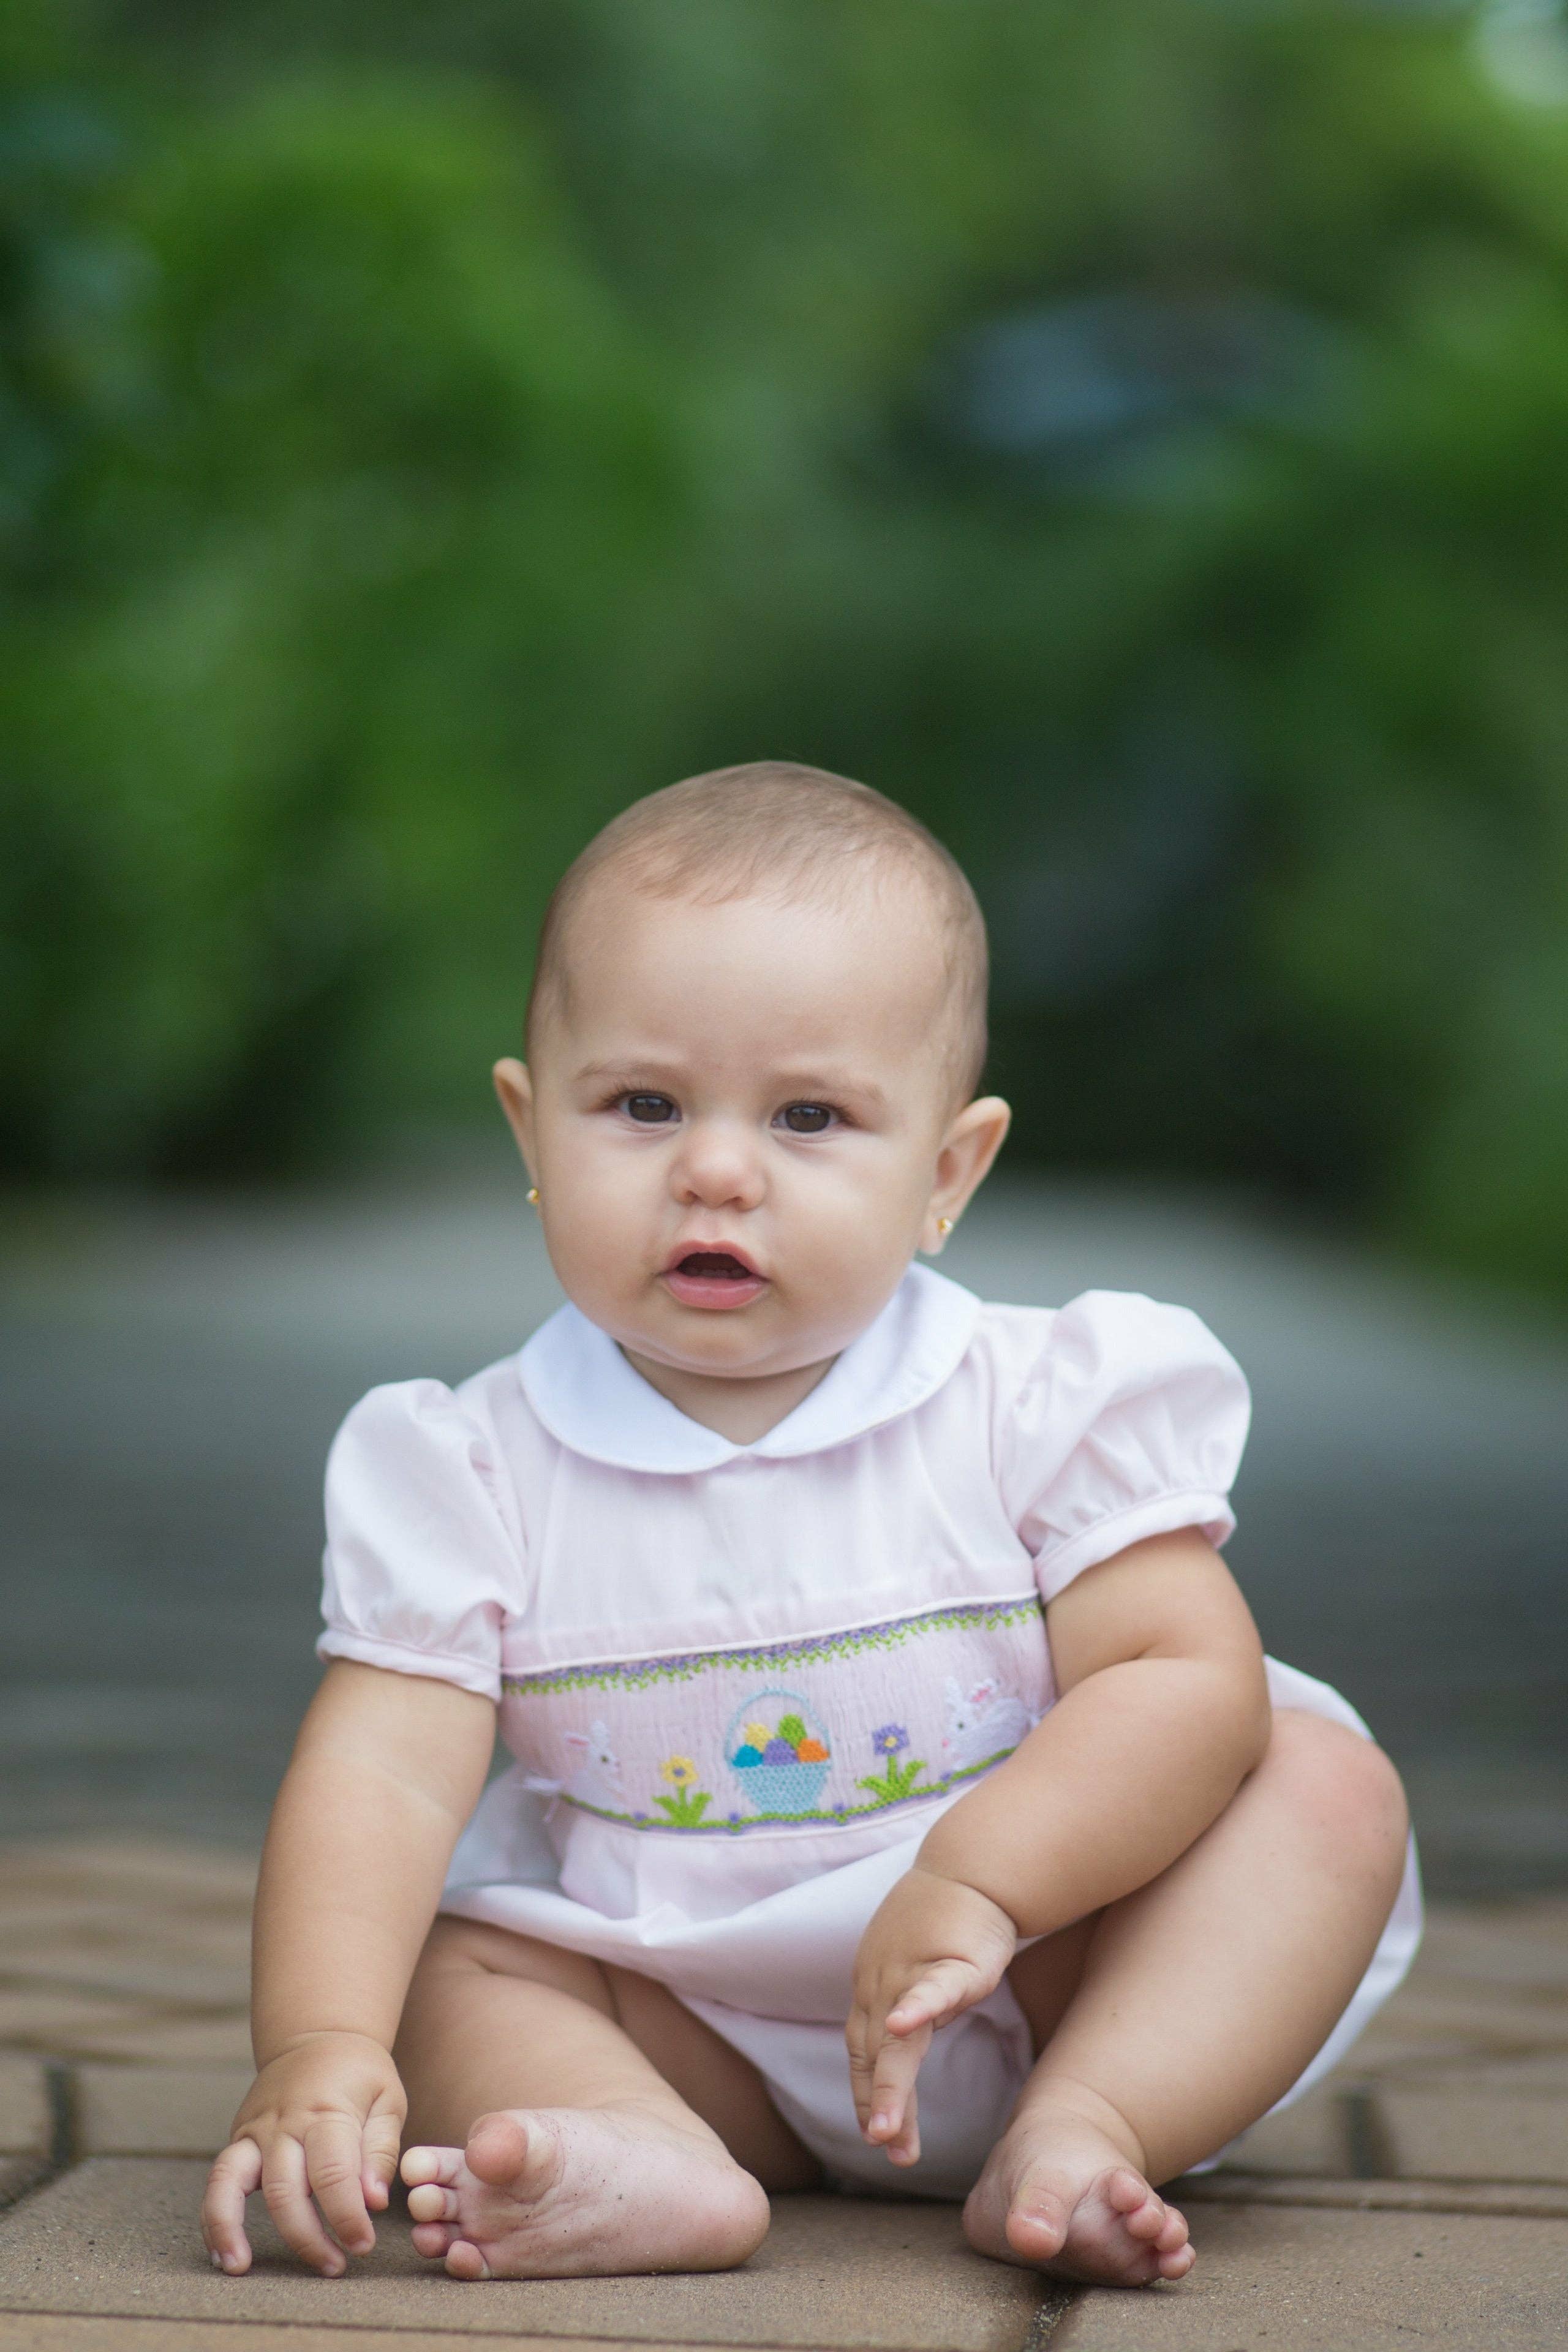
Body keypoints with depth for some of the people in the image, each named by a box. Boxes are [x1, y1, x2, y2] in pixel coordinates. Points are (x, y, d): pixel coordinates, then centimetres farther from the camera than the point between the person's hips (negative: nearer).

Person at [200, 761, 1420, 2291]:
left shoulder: (1044, 1404, -10)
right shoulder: (477, 1474, -7)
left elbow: (1190, 1679, -17)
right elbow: (381, 1772, -17)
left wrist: (975, 1882, -32)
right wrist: (320, 2045, -34)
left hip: (1043, 1969, -1)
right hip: (688, 2029, 1)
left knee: (1327, 1785, -19)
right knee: (444, 1952, -18)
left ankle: (1088, 2129, -37)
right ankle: (663, 2163, -44)